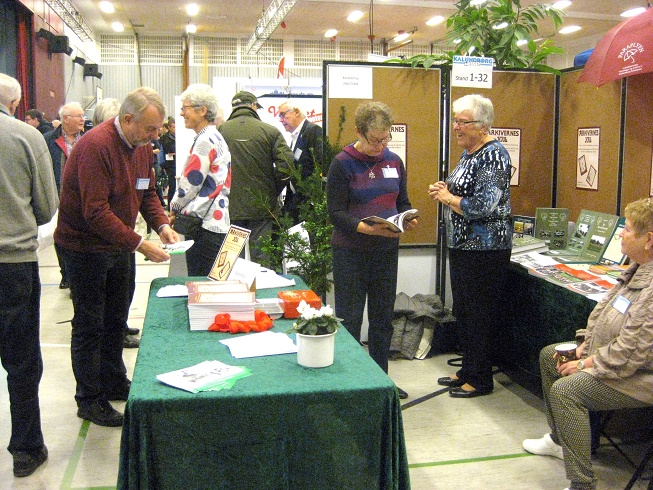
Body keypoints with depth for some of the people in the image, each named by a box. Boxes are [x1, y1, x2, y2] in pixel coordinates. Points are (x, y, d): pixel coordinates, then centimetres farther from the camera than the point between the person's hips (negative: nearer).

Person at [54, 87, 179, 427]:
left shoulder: (142, 145, 2)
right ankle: (89, 400, 16)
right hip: (85, 248, -8)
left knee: (116, 319, 18)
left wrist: (162, 224, -8)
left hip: (118, 246, 8)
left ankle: (114, 383, 35)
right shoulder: (95, 146, -25)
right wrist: (140, 244, -30)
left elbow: (147, 192, 10)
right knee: (90, 325, 2)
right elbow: (96, 211, -29)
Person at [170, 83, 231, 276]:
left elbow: (191, 183, -13)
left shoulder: (205, 140, -13)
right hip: (217, 221, 10)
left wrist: (174, 208, 5)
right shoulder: (216, 137, 17)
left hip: (204, 225, -10)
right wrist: (179, 208, 17)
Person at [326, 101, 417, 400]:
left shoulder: (394, 161, 7)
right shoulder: (343, 164, -9)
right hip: (351, 252, -5)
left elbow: (403, 202, 14)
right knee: (349, 319, 3)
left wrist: (408, 219, -8)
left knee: (382, 318, 14)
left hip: (387, 251, 5)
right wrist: (367, 228, -27)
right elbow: (336, 212, -12)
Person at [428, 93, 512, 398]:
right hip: (462, 246, 10)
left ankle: (481, 380, 15)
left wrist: (447, 198, -12)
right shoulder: (468, 153, 12)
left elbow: (482, 207, -25)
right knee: (463, 311, 17)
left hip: (485, 248, -10)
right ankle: (468, 370, 31)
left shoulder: (492, 155, -17)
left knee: (480, 314, 1)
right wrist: (445, 191, 3)